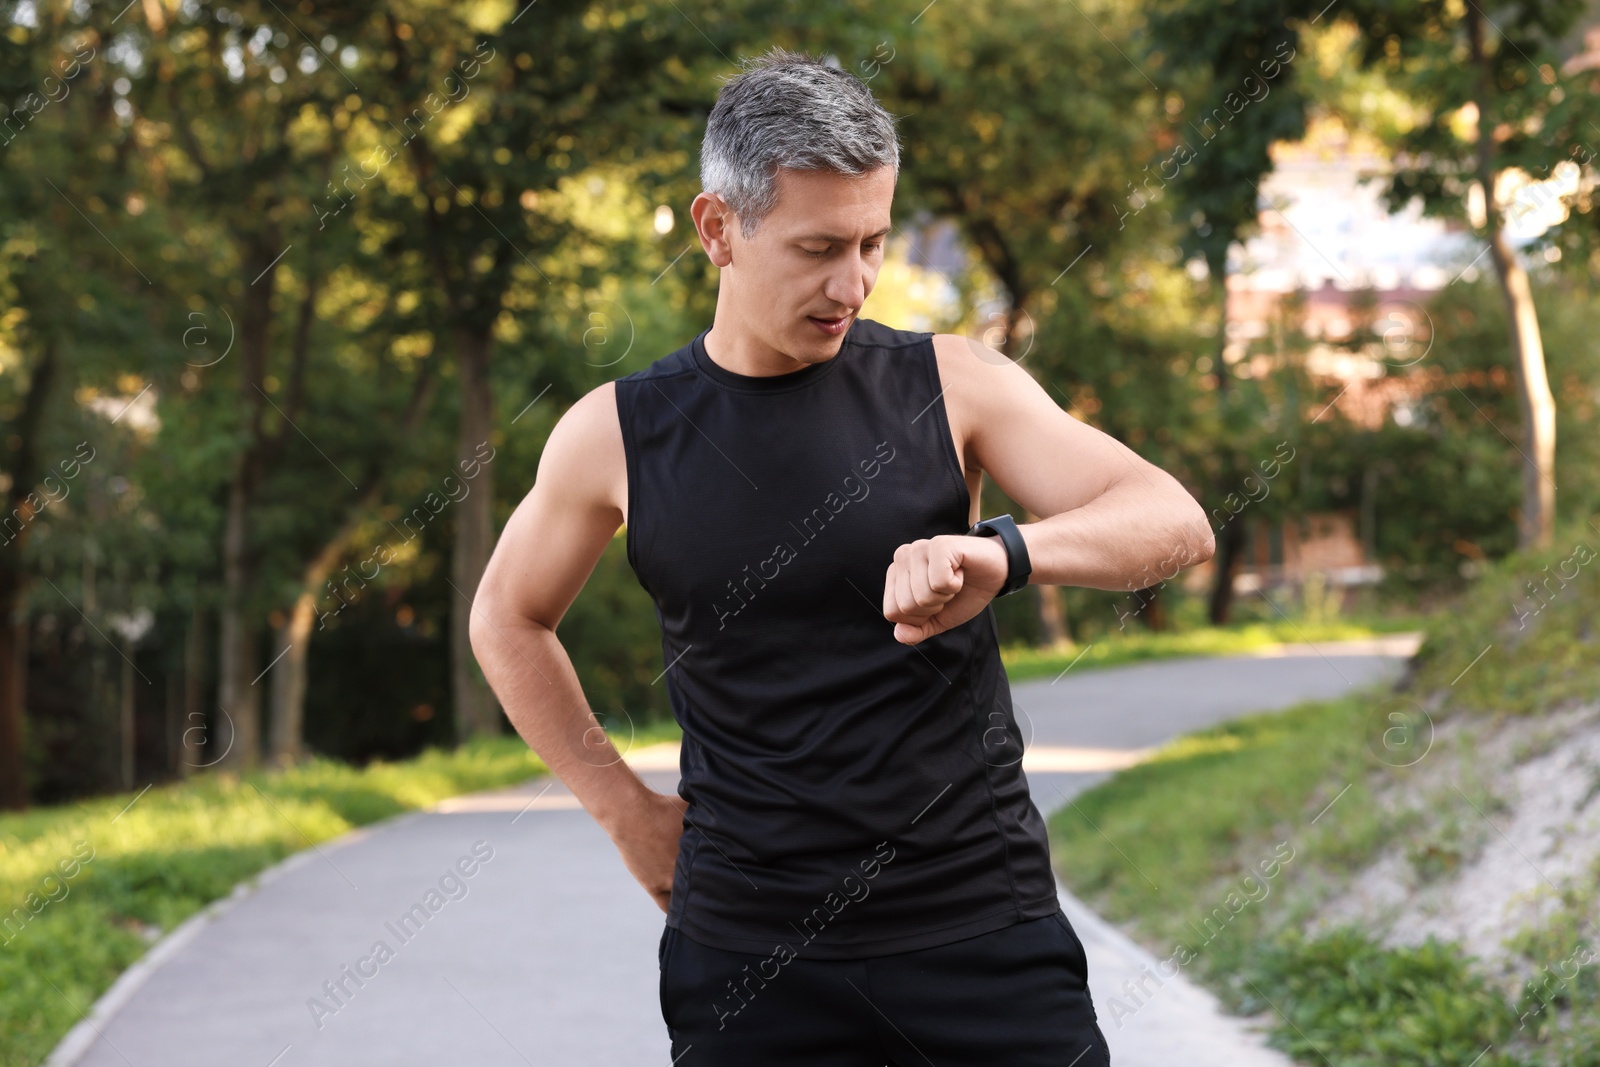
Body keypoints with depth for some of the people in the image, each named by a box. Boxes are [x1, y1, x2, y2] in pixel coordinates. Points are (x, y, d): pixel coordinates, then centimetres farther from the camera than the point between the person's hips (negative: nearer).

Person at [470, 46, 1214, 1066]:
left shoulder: (950, 385, -2)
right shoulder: (617, 435, 0)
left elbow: (1175, 522, -10)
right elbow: (509, 618, 17)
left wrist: (1003, 551, -29)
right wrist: (626, 809, 9)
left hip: (981, 918, 0)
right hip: (749, 945, 1)